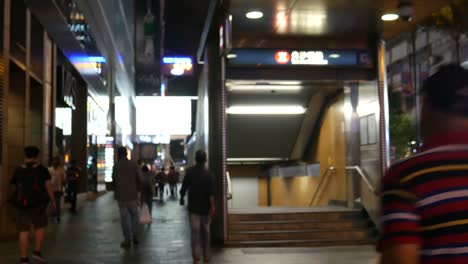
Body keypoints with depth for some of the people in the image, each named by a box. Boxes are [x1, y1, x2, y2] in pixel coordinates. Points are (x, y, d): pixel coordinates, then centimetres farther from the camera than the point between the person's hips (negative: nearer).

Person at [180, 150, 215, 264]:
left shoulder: (189, 172, -3)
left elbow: (184, 187, 2)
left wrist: (182, 198, 19)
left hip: (193, 206, 1)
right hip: (205, 207, -1)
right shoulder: (208, 174, -10)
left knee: (195, 231, 1)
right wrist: (212, 207, -17)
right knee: (205, 231, 12)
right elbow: (210, 192, -17)